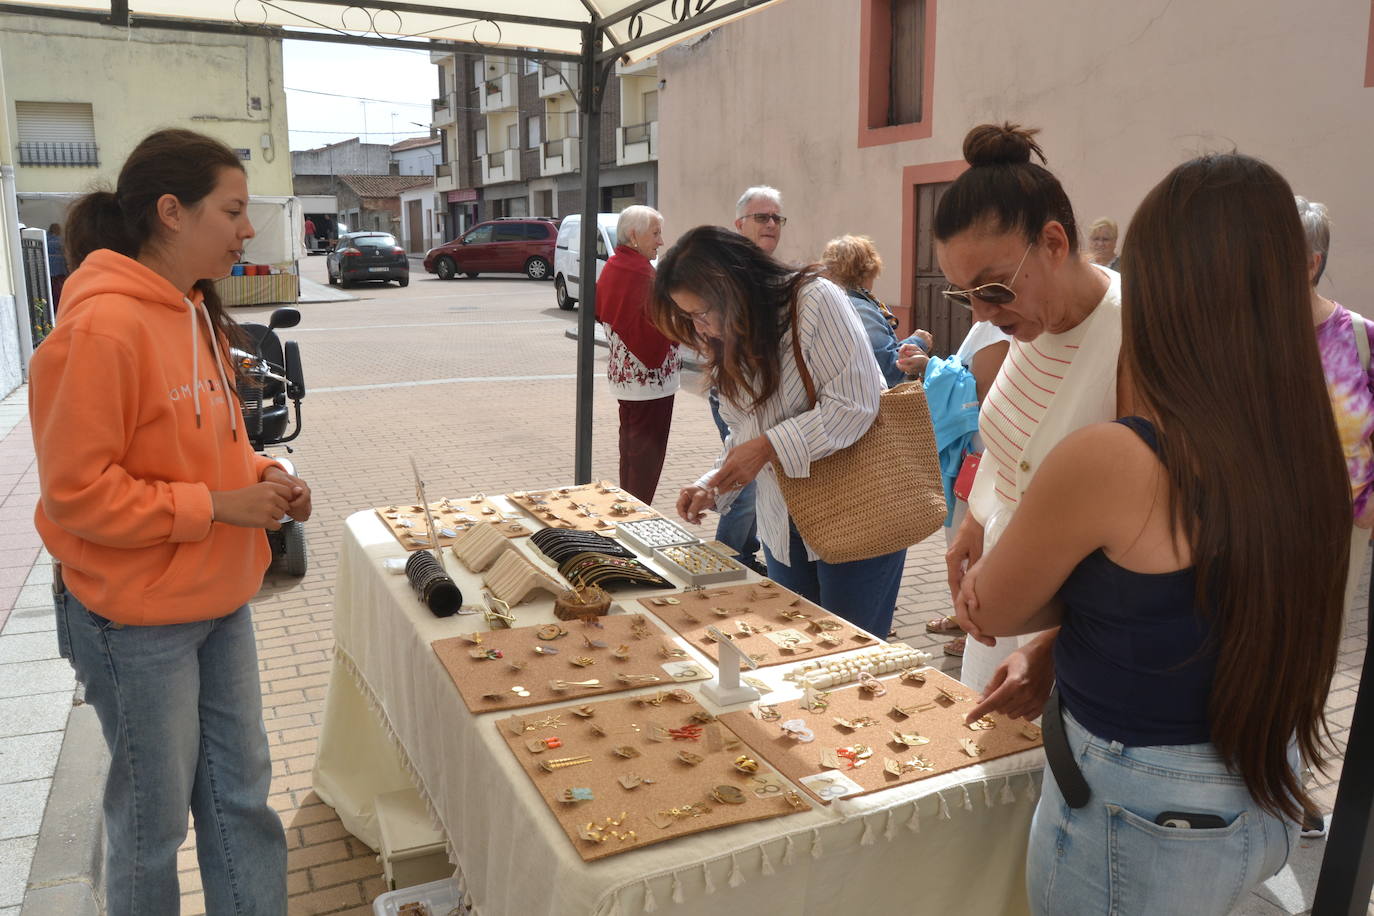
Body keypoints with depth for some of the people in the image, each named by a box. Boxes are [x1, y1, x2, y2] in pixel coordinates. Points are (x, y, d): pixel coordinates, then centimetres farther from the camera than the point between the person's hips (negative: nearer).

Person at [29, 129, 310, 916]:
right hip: (137, 618, -8)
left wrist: (260, 475, -1)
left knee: (240, 794, 17)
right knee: (155, 815, 12)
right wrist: (218, 505, -20)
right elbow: (77, 491, -20)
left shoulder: (196, 313, 5)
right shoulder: (102, 327, -21)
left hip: (220, 601, 8)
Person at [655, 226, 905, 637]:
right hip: (783, 525, 7)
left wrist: (768, 447, -24)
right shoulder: (728, 342, 7)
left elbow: (852, 405, -22)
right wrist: (713, 487, -4)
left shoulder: (816, 300, -17)